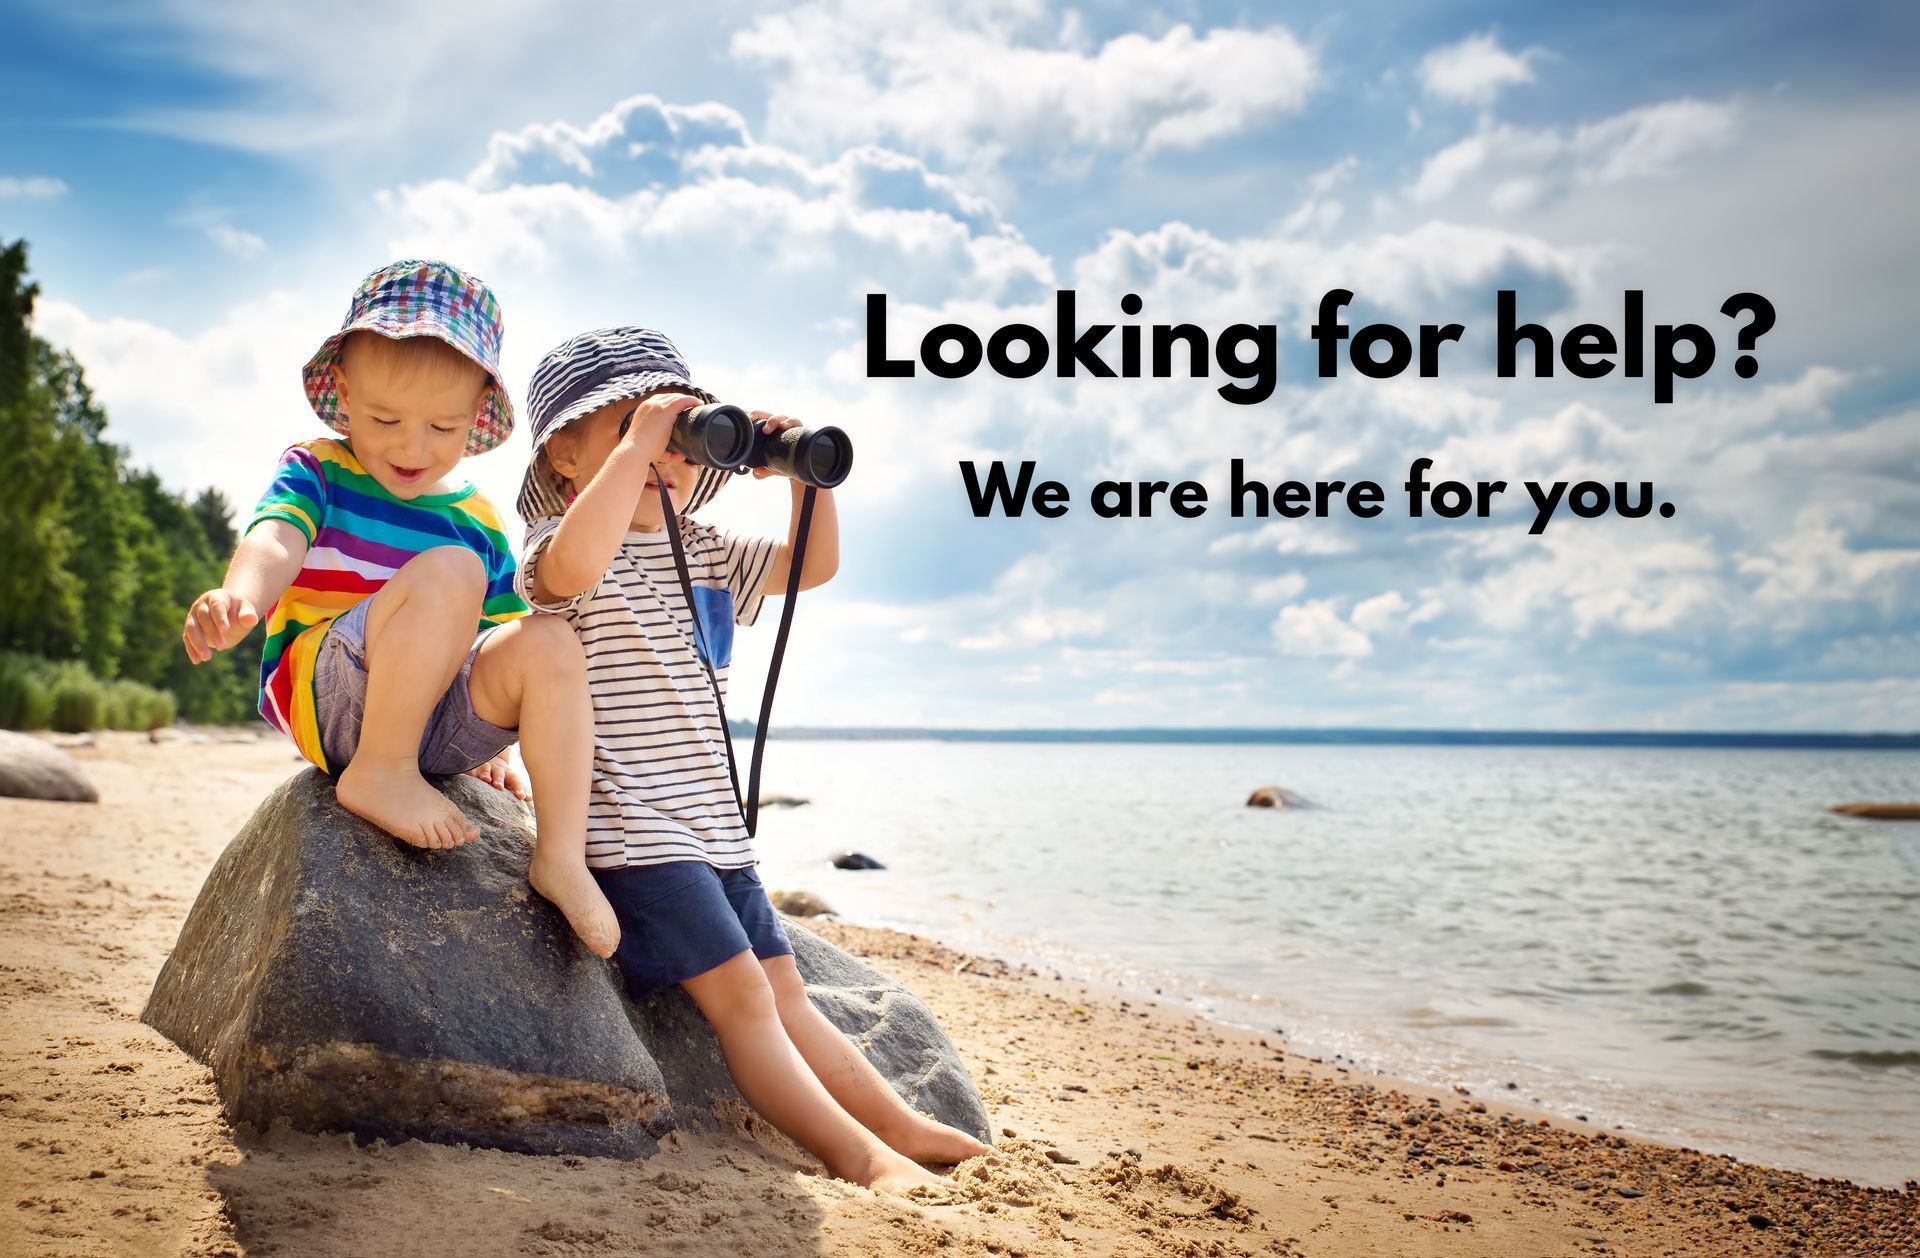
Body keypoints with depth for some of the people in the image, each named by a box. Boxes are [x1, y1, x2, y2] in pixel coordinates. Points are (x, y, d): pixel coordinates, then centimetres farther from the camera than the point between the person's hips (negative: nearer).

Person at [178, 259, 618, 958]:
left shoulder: (477, 520, 13)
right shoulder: (317, 470, 2)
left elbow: (500, 635, 22)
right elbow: (275, 539, -21)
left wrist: (490, 736, 16)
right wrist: (241, 595, -43)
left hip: (431, 716, 5)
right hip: (320, 693, -5)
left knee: (548, 644, -23)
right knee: (448, 571, -29)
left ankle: (560, 856, -20)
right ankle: (378, 773, -20)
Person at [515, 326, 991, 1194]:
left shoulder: (705, 553, 15)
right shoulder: (560, 543, -9)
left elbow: (813, 565, 20)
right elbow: (574, 566, -35)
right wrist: (634, 440, -30)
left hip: (713, 827, 9)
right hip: (633, 831, -9)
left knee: (783, 992, 16)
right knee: (740, 994, -14)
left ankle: (903, 1129, 19)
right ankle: (859, 1157, -14)